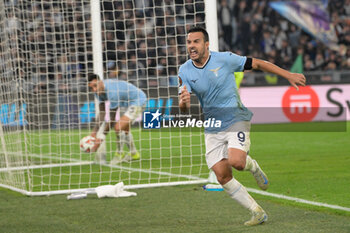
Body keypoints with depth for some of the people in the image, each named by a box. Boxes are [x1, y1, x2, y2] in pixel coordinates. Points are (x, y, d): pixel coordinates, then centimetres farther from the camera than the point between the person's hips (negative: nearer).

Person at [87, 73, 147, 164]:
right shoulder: (99, 90, -11)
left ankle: (119, 154, -1)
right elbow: (102, 113, -3)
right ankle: (133, 153, 45)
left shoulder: (112, 92, -37)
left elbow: (111, 119, -30)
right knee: (124, 129, 24)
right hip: (126, 102, 10)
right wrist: (94, 133, -8)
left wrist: (101, 138, -26)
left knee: (118, 127, -22)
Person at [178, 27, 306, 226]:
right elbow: (184, 108, -4)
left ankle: (253, 166, 10)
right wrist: (183, 101, -29)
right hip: (212, 130, 4)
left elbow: (257, 64, 0)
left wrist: (288, 75, 0)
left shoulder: (224, 59, -10)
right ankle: (258, 213, 8)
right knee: (223, 177, -4)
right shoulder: (185, 71, -1)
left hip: (236, 119, -4)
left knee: (236, 161, -28)